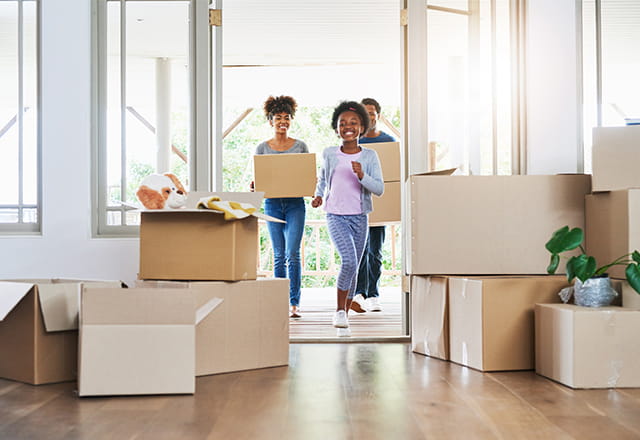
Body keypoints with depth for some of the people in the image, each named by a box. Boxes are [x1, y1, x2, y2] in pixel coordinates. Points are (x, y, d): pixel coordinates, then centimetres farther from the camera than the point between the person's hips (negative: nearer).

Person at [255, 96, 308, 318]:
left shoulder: (300, 146, 5)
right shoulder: (262, 148, 6)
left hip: (295, 203, -1)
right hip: (272, 203, 1)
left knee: (292, 254, -8)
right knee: (279, 256, 5)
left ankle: (294, 304, -2)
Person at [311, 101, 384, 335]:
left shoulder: (370, 156, -1)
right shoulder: (329, 154, 2)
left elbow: (379, 189, -6)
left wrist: (361, 176, -21)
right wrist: (318, 195, 5)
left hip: (359, 217, 2)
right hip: (335, 215, -2)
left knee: (354, 268, 9)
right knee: (348, 261, -23)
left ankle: (344, 316, 26)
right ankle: (339, 310, -5)